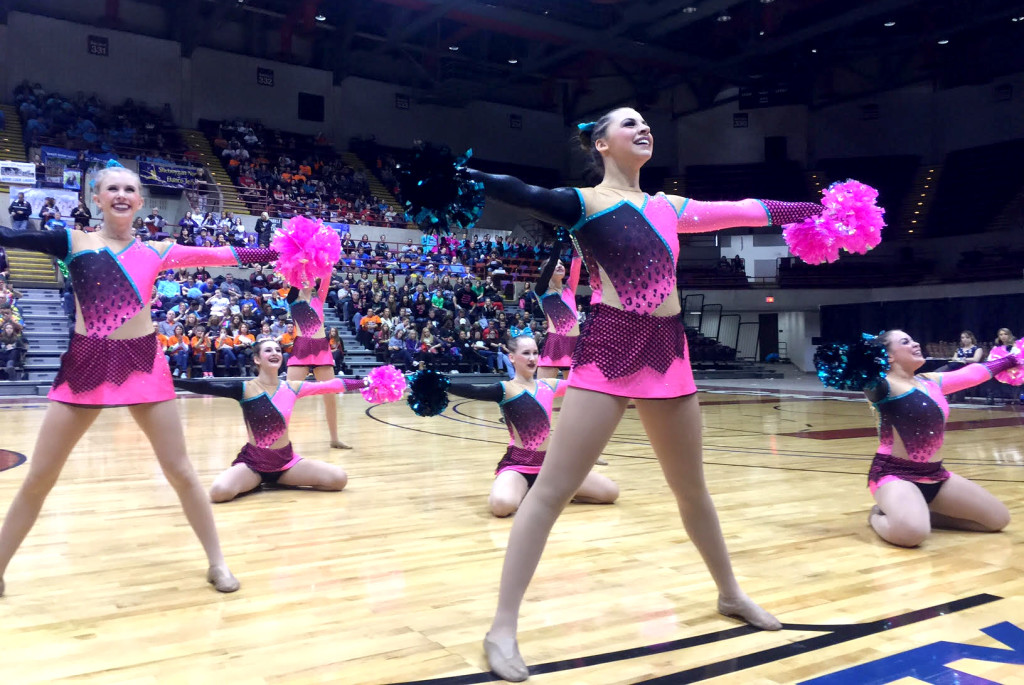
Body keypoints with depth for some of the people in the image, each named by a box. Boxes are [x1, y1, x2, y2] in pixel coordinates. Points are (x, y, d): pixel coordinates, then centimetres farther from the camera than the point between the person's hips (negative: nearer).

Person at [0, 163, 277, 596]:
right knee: (38, 479, 7)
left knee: (180, 473, 5)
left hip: (142, 362, 0)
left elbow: (220, 257, 3)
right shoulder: (73, 241, 1)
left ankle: (217, 562, 17)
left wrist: (281, 253, 2)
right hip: (85, 362, 0)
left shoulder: (157, 251, 4)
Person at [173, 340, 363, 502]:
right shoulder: (245, 389, -9)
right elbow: (205, 387, -19)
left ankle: (277, 480, 10)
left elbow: (331, 386, 0)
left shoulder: (292, 388, 0)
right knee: (219, 491, -32)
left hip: (286, 460, 3)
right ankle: (258, 481, 5)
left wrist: (364, 382, -2)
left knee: (338, 479, -12)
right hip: (253, 461, -3)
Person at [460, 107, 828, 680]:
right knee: (552, 490, -8)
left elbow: (747, 211, 26)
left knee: (692, 488, 19)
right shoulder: (581, 202, 0)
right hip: (608, 350, -6)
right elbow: (519, 193, -17)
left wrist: (816, 209, 32)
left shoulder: (670, 207, 17)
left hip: (668, 352, 6)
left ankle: (730, 594, 39)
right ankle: (504, 628, -1)